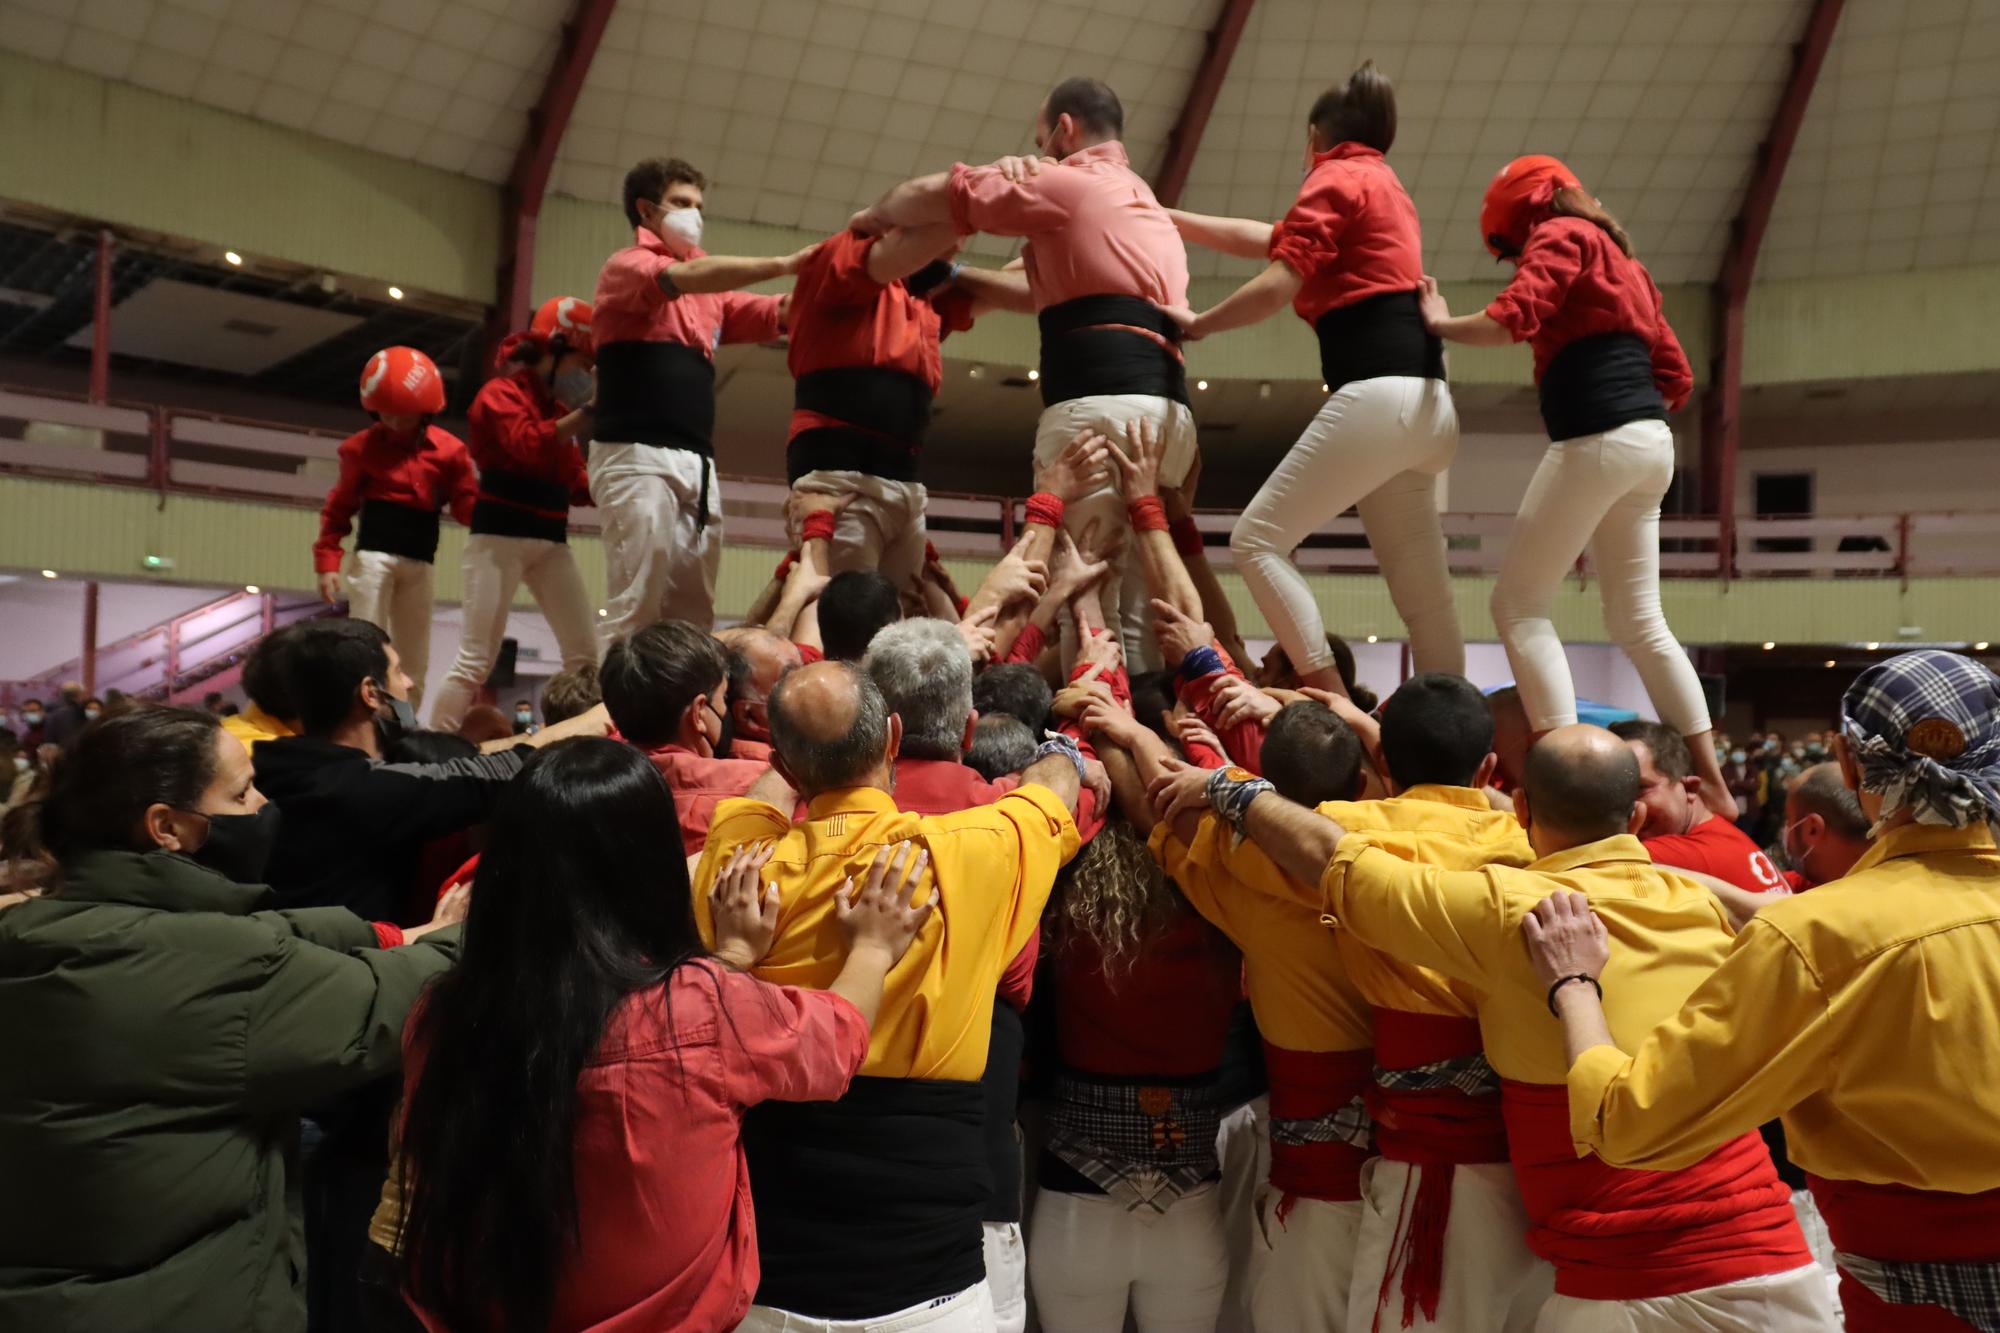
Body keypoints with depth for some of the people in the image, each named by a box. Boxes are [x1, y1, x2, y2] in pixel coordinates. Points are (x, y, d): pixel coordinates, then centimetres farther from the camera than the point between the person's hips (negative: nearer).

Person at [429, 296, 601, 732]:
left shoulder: (561, 408, 17)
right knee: (476, 658, -9)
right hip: (501, 537, -7)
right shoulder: (502, 392, -3)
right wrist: (587, 412, -26)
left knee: (586, 653, 0)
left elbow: (574, 485, 18)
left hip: (551, 542, 7)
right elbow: (531, 446, -24)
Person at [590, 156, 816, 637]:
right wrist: (785, 265, -19)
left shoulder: (709, 291, 23)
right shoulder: (625, 266, 4)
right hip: (638, 457, -7)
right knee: (636, 609, -13)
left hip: (697, 462, 7)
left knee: (694, 613, 2)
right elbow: (686, 277, -16)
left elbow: (778, 315, 13)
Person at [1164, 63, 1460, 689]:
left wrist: (1194, 324, 4)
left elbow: (1276, 286, -10)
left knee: (1257, 539, -8)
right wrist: (1167, 219, 35)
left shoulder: (1337, 177, 1)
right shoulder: (1381, 183, 28)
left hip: (1379, 394, -9)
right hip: (1421, 403, 9)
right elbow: (1270, 239, 32)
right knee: (1424, 598, 7)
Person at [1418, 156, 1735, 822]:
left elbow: (1513, 318, -16)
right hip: (1650, 443, 9)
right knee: (1638, 621, 11)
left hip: (1598, 439, -9)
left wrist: (1442, 324, 0)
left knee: (1519, 604, -6)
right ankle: (1712, 784, 12)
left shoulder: (1561, 235, 3)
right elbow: (1676, 376, 23)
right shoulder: (1622, 261, 27)